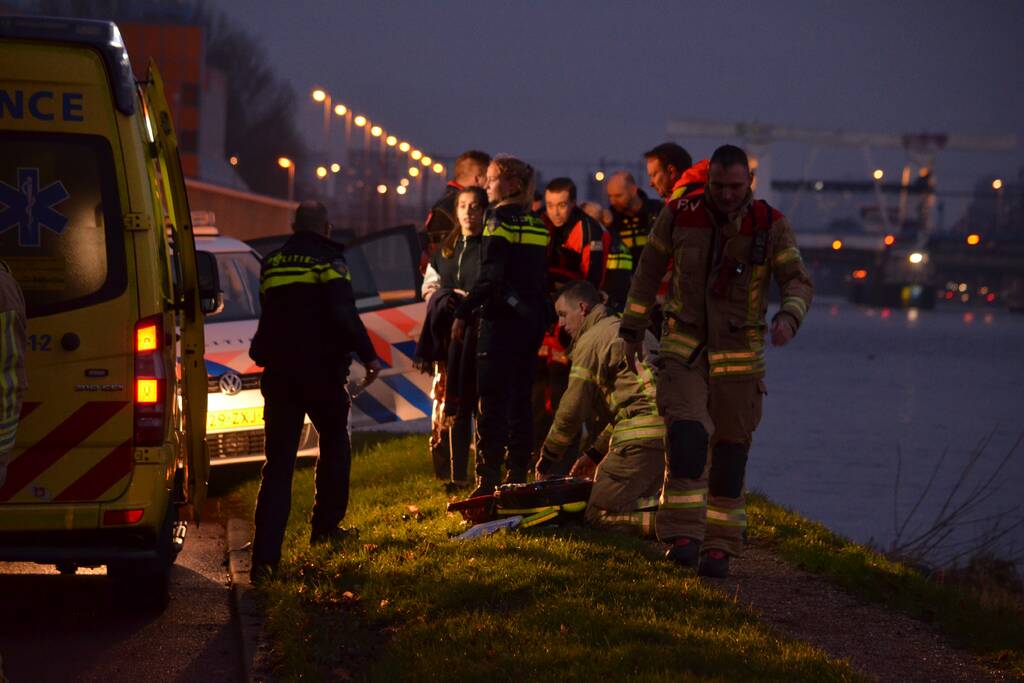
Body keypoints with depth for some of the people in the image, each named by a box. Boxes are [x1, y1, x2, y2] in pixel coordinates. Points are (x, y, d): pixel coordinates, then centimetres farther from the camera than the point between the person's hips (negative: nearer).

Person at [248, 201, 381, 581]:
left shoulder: (271, 263, 14)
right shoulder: (328, 261, -5)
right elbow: (344, 315, -16)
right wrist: (368, 356, -10)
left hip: (278, 374, 4)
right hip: (321, 371, -4)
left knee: (278, 461, 1)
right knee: (335, 443, 21)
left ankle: (265, 555, -11)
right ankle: (325, 525, 21)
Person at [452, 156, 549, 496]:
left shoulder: (499, 218, -9)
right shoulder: (537, 225, 13)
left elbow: (490, 276, -17)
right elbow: (542, 278, 14)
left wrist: (463, 313, -13)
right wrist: (540, 318, 19)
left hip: (502, 318, -7)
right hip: (533, 319, 7)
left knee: (492, 400, -6)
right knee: (520, 400, 11)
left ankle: (489, 478, -10)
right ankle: (518, 475, 12)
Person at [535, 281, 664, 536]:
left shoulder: (591, 339, 1)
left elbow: (572, 411, -1)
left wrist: (548, 458, 12)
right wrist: (595, 452, 36)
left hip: (641, 437, -9)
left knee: (599, 514, -8)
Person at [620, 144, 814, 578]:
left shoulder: (770, 225, -6)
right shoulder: (679, 215, -4)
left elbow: (798, 281, -10)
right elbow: (648, 271, 8)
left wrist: (789, 317, -32)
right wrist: (632, 330, 11)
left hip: (739, 355, 1)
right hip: (684, 349, -1)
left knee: (731, 448, 4)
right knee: (688, 433, -20)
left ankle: (718, 546, 13)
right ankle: (683, 535, -19)